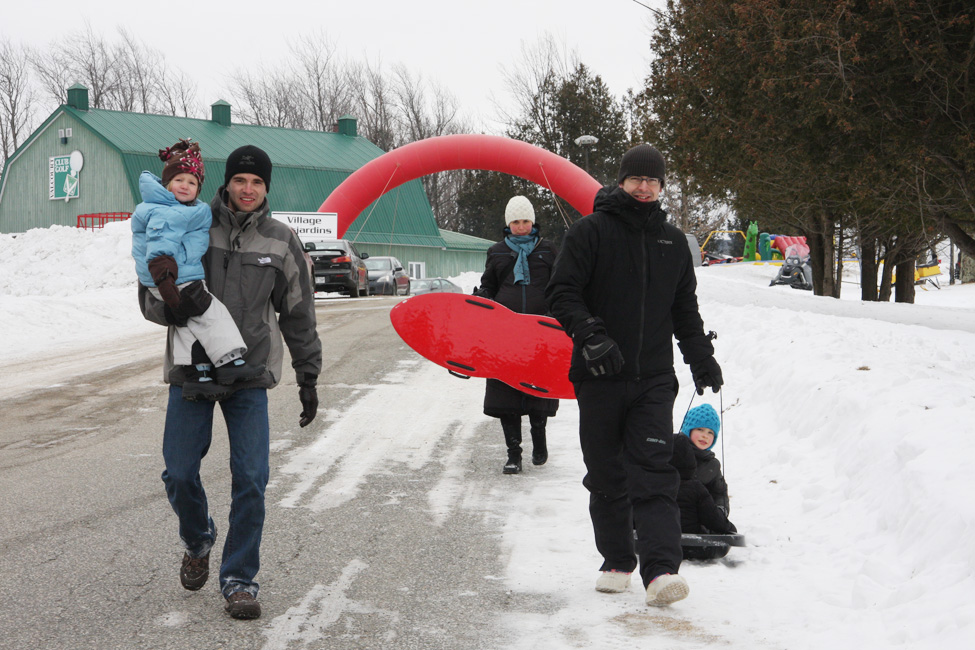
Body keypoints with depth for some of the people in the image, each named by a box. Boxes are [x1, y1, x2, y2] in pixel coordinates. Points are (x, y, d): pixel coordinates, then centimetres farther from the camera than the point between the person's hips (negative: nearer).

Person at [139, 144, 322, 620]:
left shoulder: (281, 242, 4)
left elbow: (299, 316, 12)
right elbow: (150, 294, 1)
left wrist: (308, 377, 10)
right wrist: (173, 304, -22)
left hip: (250, 375, 0)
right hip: (190, 369, 0)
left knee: (250, 479, -5)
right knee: (179, 473, 2)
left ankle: (239, 580, 8)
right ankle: (197, 542, 33)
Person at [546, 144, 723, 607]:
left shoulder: (672, 242, 14)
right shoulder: (590, 231, 1)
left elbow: (685, 309, 23)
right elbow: (562, 293, -5)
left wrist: (702, 359, 16)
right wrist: (589, 334, -20)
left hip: (653, 379, 2)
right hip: (598, 378, -1)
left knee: (654, 473, -10)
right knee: (606, 477, 7)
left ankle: (661, 571, -17)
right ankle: (617, 562, 22)